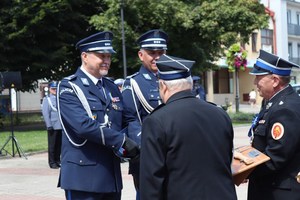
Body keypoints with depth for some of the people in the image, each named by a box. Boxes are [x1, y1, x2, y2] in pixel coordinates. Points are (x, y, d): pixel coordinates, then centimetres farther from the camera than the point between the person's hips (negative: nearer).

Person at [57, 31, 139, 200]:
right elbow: (83, 125, -20)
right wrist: (122, 141, -17)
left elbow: (124, 123, 14)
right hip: (83, 175, -6)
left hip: (112, 174, 7)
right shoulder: (69, 87, -7)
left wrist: (121, 147, -7)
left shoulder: (112, 87, 15)